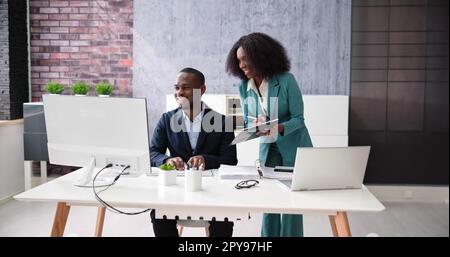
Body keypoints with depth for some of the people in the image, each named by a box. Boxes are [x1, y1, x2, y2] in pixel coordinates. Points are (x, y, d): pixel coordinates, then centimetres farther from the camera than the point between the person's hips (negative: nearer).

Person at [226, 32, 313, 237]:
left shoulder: (286, 80, -19)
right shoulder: (244, 87, -6)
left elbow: (298, 119, -17)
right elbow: (248, 122, 1)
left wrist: (276, 128, -35)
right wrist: (255, 126, -23)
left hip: (294, 148, -4)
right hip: (268, 148, 4)